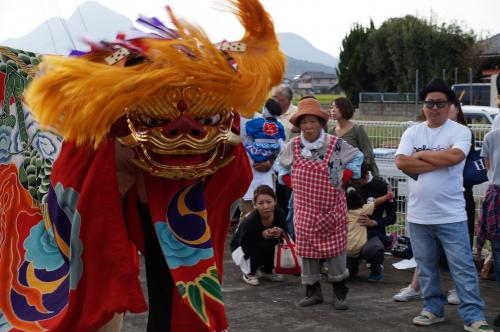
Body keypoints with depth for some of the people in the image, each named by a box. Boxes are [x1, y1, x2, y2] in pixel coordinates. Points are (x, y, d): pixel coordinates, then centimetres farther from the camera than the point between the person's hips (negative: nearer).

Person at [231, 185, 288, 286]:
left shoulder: (279, 213, -21)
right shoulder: (250, 221, -33)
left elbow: (286, 234, -8)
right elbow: (244, 244, -27)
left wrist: (280, 232, -31)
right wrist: (262, 235, -38)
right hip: (241, 248, -5)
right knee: (263, 245, -33)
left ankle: (267, 271, 9)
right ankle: (249, 274, -6)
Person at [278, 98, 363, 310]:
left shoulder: (335, 145, -7)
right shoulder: (293, 146, 0)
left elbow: (357, 156, 9)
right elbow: (282, 163, 20)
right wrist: (288, 181, 9)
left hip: (332, 208, -2)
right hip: (304, 208, 2)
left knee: (335, 248, 2)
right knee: (307, 249, 6)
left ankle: (339, 292, 15)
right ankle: (312, 291, 18)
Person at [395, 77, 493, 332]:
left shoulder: (460, 131, -5)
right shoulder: (412, 133, 5)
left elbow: (455, 156, -25)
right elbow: (401, 162, -10)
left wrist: (421, 155, -10)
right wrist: (440, 161, -14)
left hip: (451, 215, -4)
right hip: (418, 215, 4)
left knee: (463, 267, -1)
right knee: (426, 266, 13)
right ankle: (433, 309, 27)